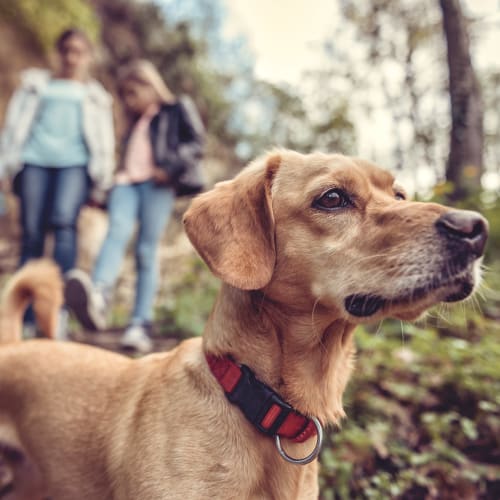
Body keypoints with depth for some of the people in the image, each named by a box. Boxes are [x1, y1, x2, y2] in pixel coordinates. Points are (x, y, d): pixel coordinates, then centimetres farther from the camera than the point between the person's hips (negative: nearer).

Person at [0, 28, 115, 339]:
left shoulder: (94, 94, 24)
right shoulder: (37, 83, 25)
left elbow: (104, 141, 19)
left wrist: (101, 183, 10)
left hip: (74, 162, -1)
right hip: (35, 159, 2)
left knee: (63, 220, -28)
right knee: (31, 235, -6)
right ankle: (27, 319, 1)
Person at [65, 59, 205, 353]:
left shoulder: (177, 110, 14)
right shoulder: (134, 122, 32)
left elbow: (196, 144, 3)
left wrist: (171, 168, -12)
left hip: (157, 185, -4)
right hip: (127, 182, 4)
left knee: (147, 252, -12)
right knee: (117, 231, -24)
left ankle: (141, 326, -13)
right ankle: (98, 298, -47)